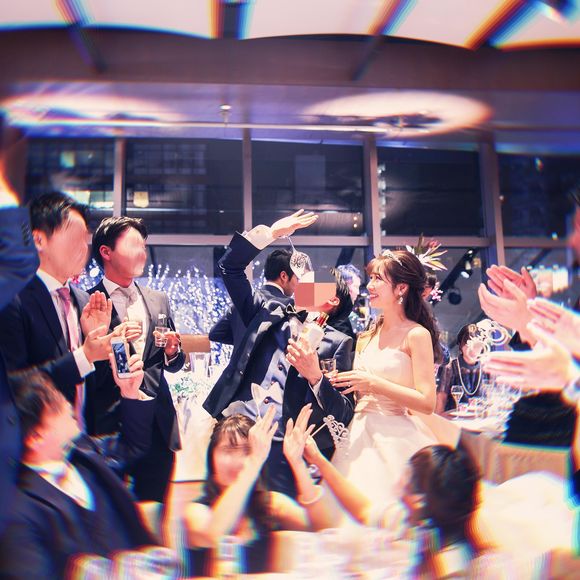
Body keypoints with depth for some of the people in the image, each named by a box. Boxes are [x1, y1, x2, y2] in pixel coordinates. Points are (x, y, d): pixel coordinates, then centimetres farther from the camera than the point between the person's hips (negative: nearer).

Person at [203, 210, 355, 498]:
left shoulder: (336, 343, 5)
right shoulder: (270, 311, 14)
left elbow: (343, 415, 0)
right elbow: (230, 267, 14)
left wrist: (315, 376, -16)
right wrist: (270, 233, 6)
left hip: (280, 450, -3)